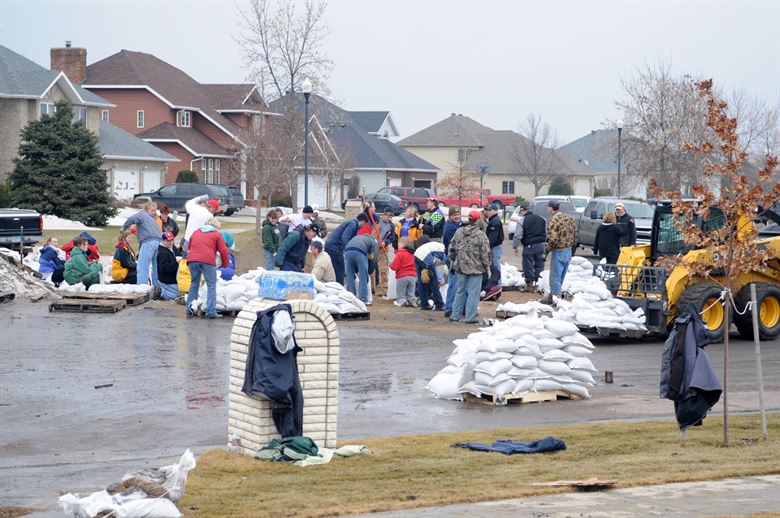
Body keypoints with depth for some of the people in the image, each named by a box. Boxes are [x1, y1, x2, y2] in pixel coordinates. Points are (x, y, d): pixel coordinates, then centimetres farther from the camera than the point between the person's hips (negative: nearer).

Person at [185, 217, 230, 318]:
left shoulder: (196, 232, 27)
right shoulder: (217, 234, 13)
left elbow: (189, 246, 33)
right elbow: (223, 251, 5)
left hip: (192, 259, 4)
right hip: (207, 261, -4)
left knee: (194, 284, 17)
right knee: (211, 286, 0)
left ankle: (189, 309, 12)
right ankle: (211, 312, -8)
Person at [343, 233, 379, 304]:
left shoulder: (356, 238, 42)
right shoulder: (374, 243, 29)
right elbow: (374, 259, 18)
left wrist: (357, 271, 36)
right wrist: (369, 272, 31)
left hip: (347, 251, 4)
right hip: (360, 253, -4)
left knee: (350, 277, 14)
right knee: (363, 278, 7)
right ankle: (363, 300, 6)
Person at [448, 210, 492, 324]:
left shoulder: (458, 232, 2)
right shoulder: (481, 235, -12)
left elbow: (451, 248, 8)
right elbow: (485, 254, -10)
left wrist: (452, 260, 20)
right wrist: (487, 267, 1)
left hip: (461, 267, 5)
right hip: (476, 269, -5)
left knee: (460, 291, 15)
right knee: (473, 292, 1)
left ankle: (455, 315, 18)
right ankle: (470, 317, 2)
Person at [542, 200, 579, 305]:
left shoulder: (554, 220, -19)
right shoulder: (569, 218, 7)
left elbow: (553, 239, -25)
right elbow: (575, 234, 11)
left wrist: (547, 249, -9)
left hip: (558, 252, -8)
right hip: (568, 251, 8)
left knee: (555, 276, 1)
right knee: (561, 276, 17)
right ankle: (553, 295, 28)